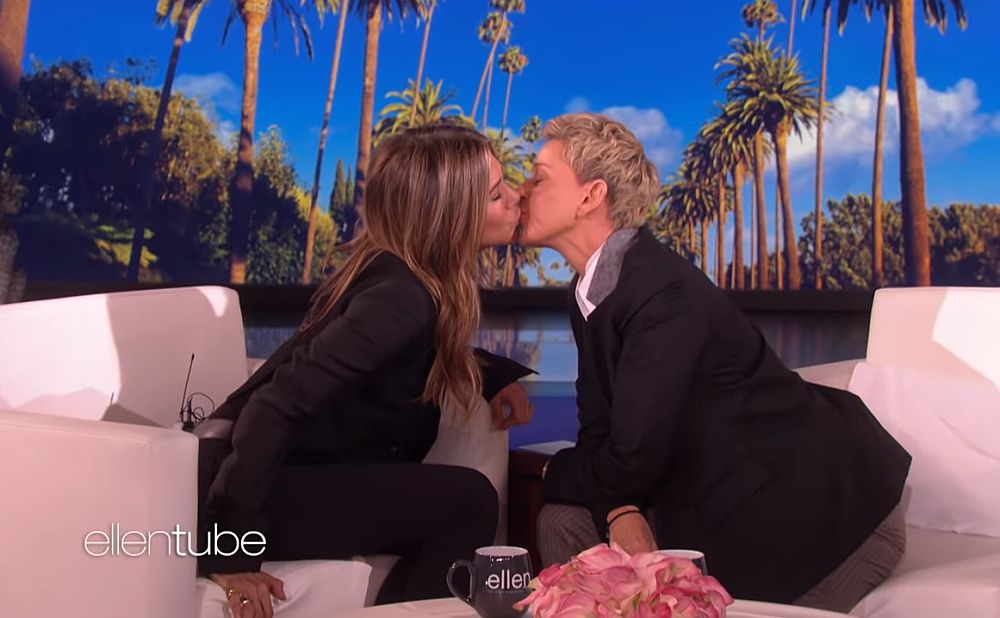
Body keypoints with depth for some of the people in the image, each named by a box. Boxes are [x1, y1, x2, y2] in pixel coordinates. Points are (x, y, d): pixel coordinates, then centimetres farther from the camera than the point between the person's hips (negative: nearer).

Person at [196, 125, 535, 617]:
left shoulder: (401, 272, 5)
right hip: (253, 494, -9)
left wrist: (498, 376, 10)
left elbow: (435, 357, 28)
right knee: (469, 501, -12)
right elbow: (279, 401, -30)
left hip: (283, 473, 9)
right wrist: (230, 550, -28)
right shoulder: (403, 296, -22)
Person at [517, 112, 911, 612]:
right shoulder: (591, 289, 2)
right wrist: (621, 511, -18)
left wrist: (556, 474, -5)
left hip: (826, 512, -8)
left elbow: (634, 457, -26)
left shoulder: (664, 294, -26)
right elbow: (599, 427, 2)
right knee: (567, 520, -2)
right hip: (726, 499, 8)